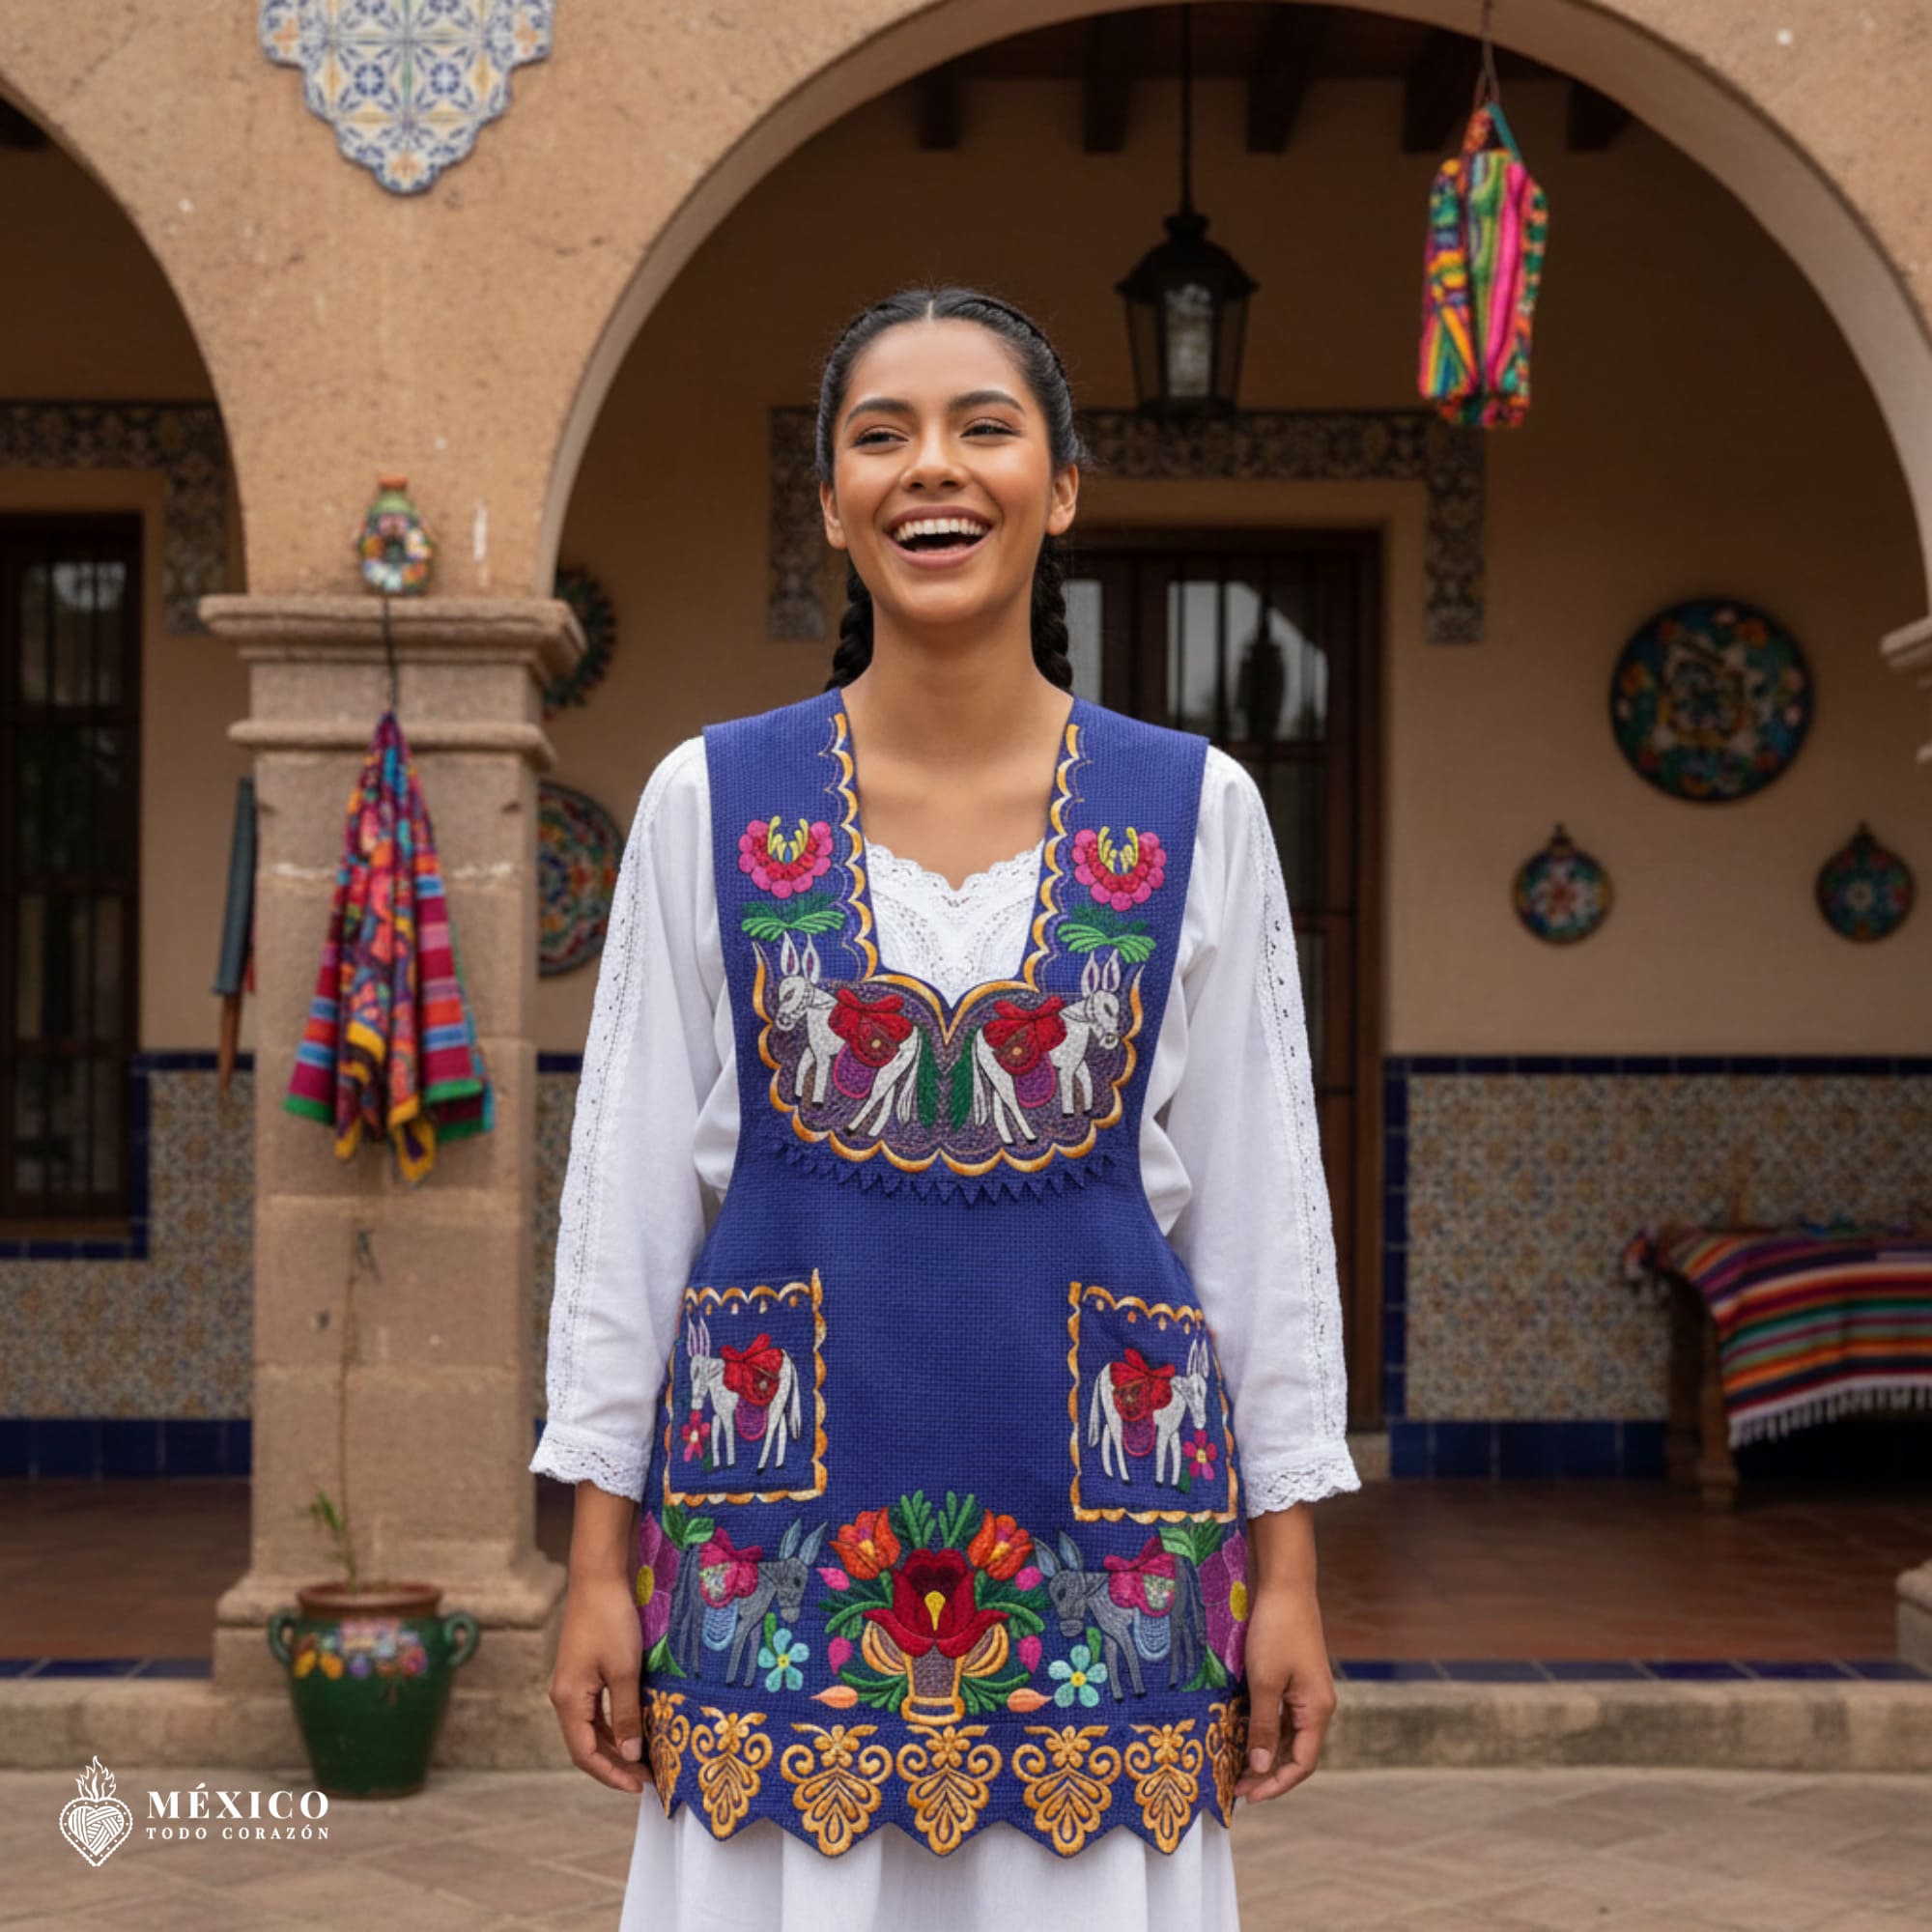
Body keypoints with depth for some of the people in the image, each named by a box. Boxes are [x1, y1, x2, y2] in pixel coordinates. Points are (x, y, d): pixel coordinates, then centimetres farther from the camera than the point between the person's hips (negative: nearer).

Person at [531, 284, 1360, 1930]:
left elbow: (1262, 1196, 4)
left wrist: (1288, 1570, 2)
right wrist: (600, 1559, 2)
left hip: (1102, 1493, 0)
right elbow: (629, 1180, 4)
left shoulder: (1197, 810, 1)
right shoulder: (709, 802, 2)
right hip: (785, 1487, 0)